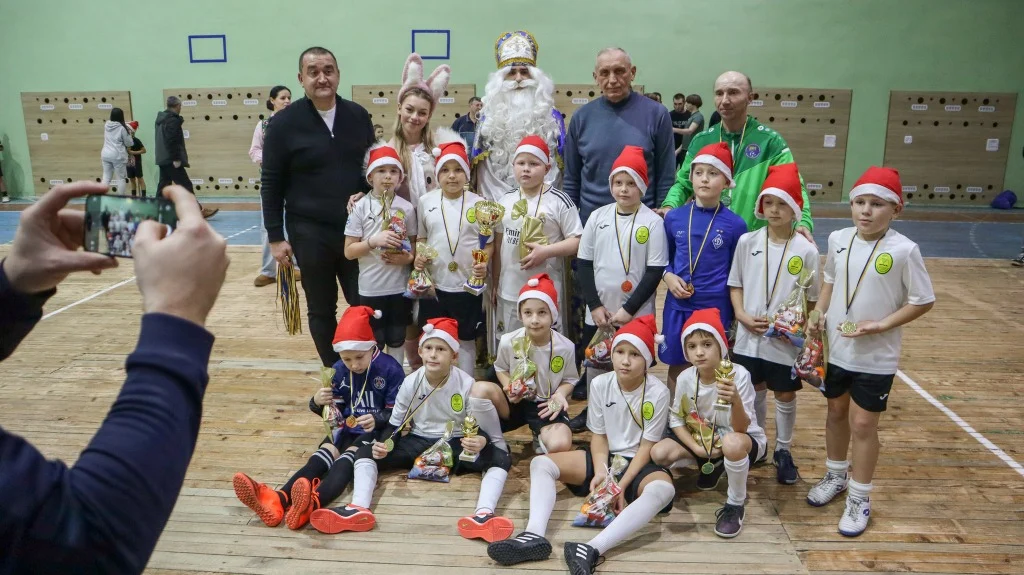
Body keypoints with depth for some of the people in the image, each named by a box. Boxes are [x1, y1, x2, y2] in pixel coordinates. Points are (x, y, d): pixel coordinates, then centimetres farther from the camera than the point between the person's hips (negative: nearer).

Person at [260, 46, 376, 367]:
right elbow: (271, 184, -2)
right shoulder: (284, 123, -5)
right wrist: (276, 237, -5)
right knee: (322, 311, 10)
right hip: (310, 233, -2)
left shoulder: (358, 116, 4)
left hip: (357, 229, 2)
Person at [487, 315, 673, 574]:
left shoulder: (658, 392, -15)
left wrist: (622, 485, -22)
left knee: (663, 489, -40)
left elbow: (647, 446, -13)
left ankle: (592, 549, -52)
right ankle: (535, 535, -35)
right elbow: (599, 435, -1)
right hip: (606, 457, 4)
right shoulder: (600, 384, -5)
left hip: (639, 463, -4)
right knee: (540, 463, -14)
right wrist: (600, 471, -19)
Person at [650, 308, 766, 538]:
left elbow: (740, 429, -31)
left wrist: (735, 400, -51)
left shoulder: (738, 375, -27)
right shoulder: (685, 378, -15)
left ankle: (735, 505, -11)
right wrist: (696, 448, -16)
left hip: (745, 440, -5)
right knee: (659, 453, -17)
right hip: (703, 438, 5)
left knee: (732, 443, -40)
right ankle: (714, 465, 14)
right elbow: (676, 419, -2)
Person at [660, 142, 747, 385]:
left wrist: (735, 319, 3)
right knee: (676, 368, 14)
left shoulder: (735, 224, -6)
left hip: (716, 309, -2)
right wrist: (668, 276, -8)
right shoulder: (674, 218, 0)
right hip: (677, 307, 2)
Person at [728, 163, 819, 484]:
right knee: (754, 392, 16)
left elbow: (812, 299, -1)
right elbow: (735, 284, 4)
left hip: (786, 341, -1)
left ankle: (783, 450, 31)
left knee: (785, 395, 13)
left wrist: (797, 326, -16)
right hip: (748, 337, 2)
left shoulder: (806, 250, -7)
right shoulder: (747, 242, -3)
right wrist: (743, 315, -10)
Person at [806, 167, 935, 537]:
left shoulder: (904, 250, -18)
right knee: (836, 412, 19)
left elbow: (923, 301, -11)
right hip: (835, 349, 5)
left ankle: (860, 498, 22)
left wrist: (879, 325, -20)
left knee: (863, 423, 4)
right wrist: (818, 314, -3)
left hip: (875, 356, -4)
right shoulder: (838, 240, -4)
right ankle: (836, 476, 41)